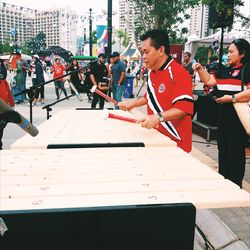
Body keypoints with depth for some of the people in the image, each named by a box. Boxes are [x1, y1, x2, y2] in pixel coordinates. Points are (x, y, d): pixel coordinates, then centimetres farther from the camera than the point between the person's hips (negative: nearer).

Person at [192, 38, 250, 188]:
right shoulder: (225, 70, 14)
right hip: (223, 116, 8)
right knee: (222, 149, 15)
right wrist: (200, 69, 4)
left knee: (236, 152, 2)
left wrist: (232, 98, -21)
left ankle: (235, 185, 15)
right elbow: (209, 81, 17)